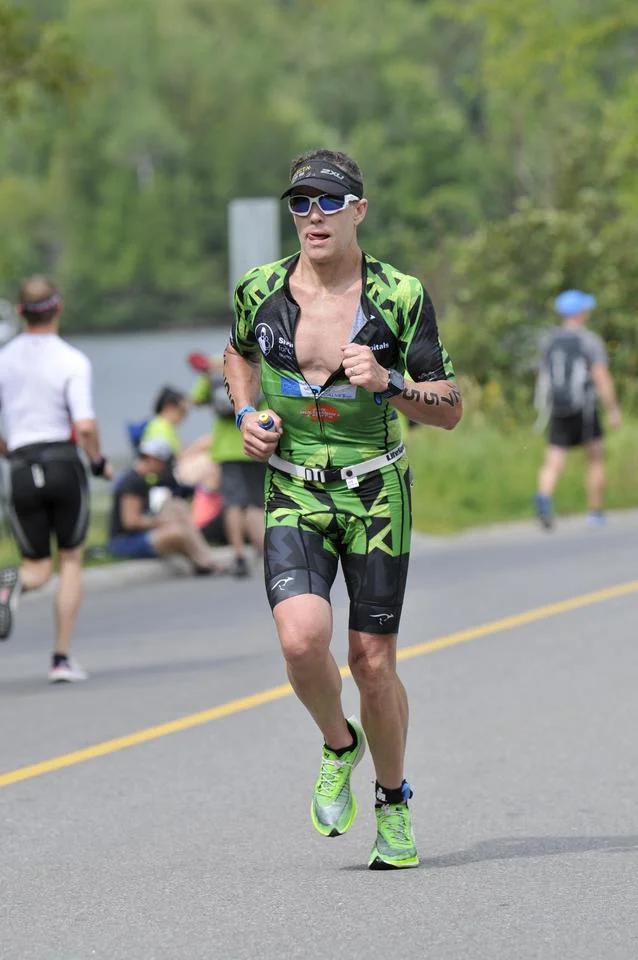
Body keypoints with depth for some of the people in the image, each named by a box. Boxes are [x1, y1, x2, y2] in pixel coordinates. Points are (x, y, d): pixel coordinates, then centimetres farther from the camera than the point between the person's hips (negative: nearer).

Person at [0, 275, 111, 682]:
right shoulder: (72, 360, -6)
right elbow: (85, 426, -16)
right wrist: (99, 461, 2)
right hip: (64, 464, -3)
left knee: (38, 567, 13)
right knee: (72, 560, 13)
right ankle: (63, 658, 5)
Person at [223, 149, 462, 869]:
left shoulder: (401, 296, -8)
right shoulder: (260, 291, -2)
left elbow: (450, 410, -5)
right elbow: (239, 354, 22)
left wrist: (387, 383, -22)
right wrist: (246, 414, 3)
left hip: (377, 493, -1)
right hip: (294, 495, 1)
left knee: (373, 663, -1)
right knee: (303, 639, -23)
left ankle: (393, 803, 25)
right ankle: (339, 747, 10)